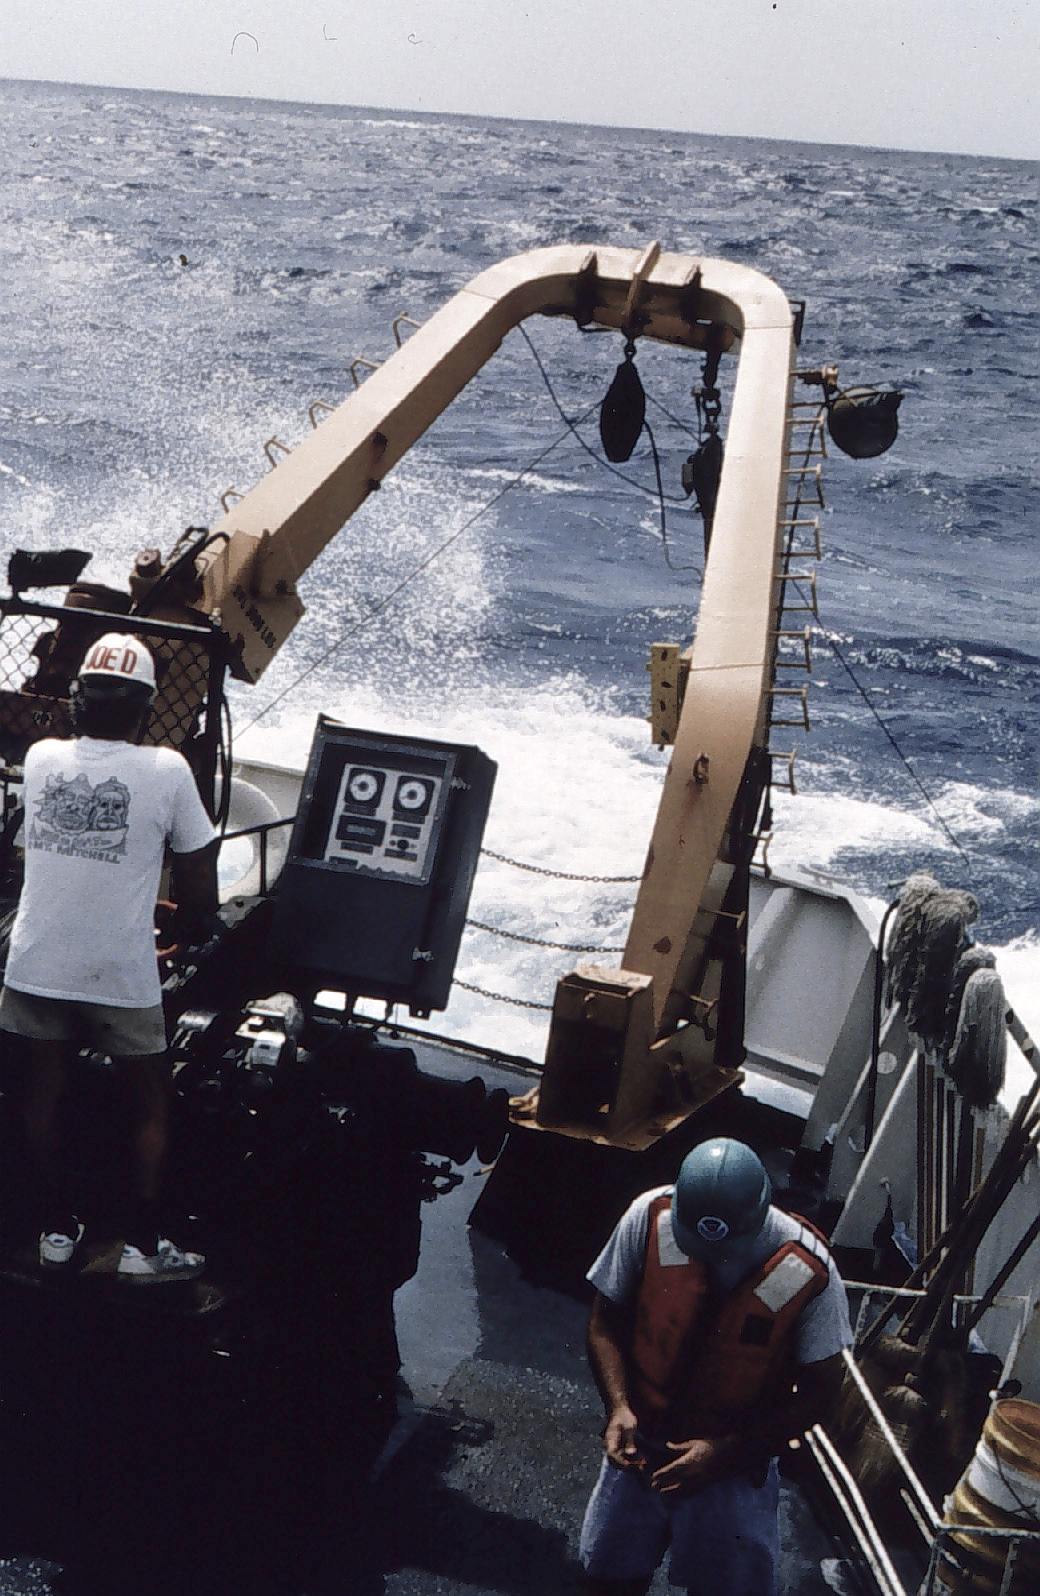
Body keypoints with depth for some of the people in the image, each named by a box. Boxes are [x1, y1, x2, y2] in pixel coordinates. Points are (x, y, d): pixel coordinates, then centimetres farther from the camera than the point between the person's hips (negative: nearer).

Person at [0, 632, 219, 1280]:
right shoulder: (167, 770, -12)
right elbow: (199, 881, -7)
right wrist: (191, 929, 13)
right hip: (121, 975, -3)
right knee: (151, 1106, 13)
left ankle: (58, 1229, 29)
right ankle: (144, 1245, 18)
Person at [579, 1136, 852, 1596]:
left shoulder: (809, 1273, -23)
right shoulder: (650, 1218, -20)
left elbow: (819, 1389, -11)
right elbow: (605, 1321, -6)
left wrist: (724, 1453, -20)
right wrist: (619, 1407, -22)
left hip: (737, 1459, -1)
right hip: (642, 1441, 2)